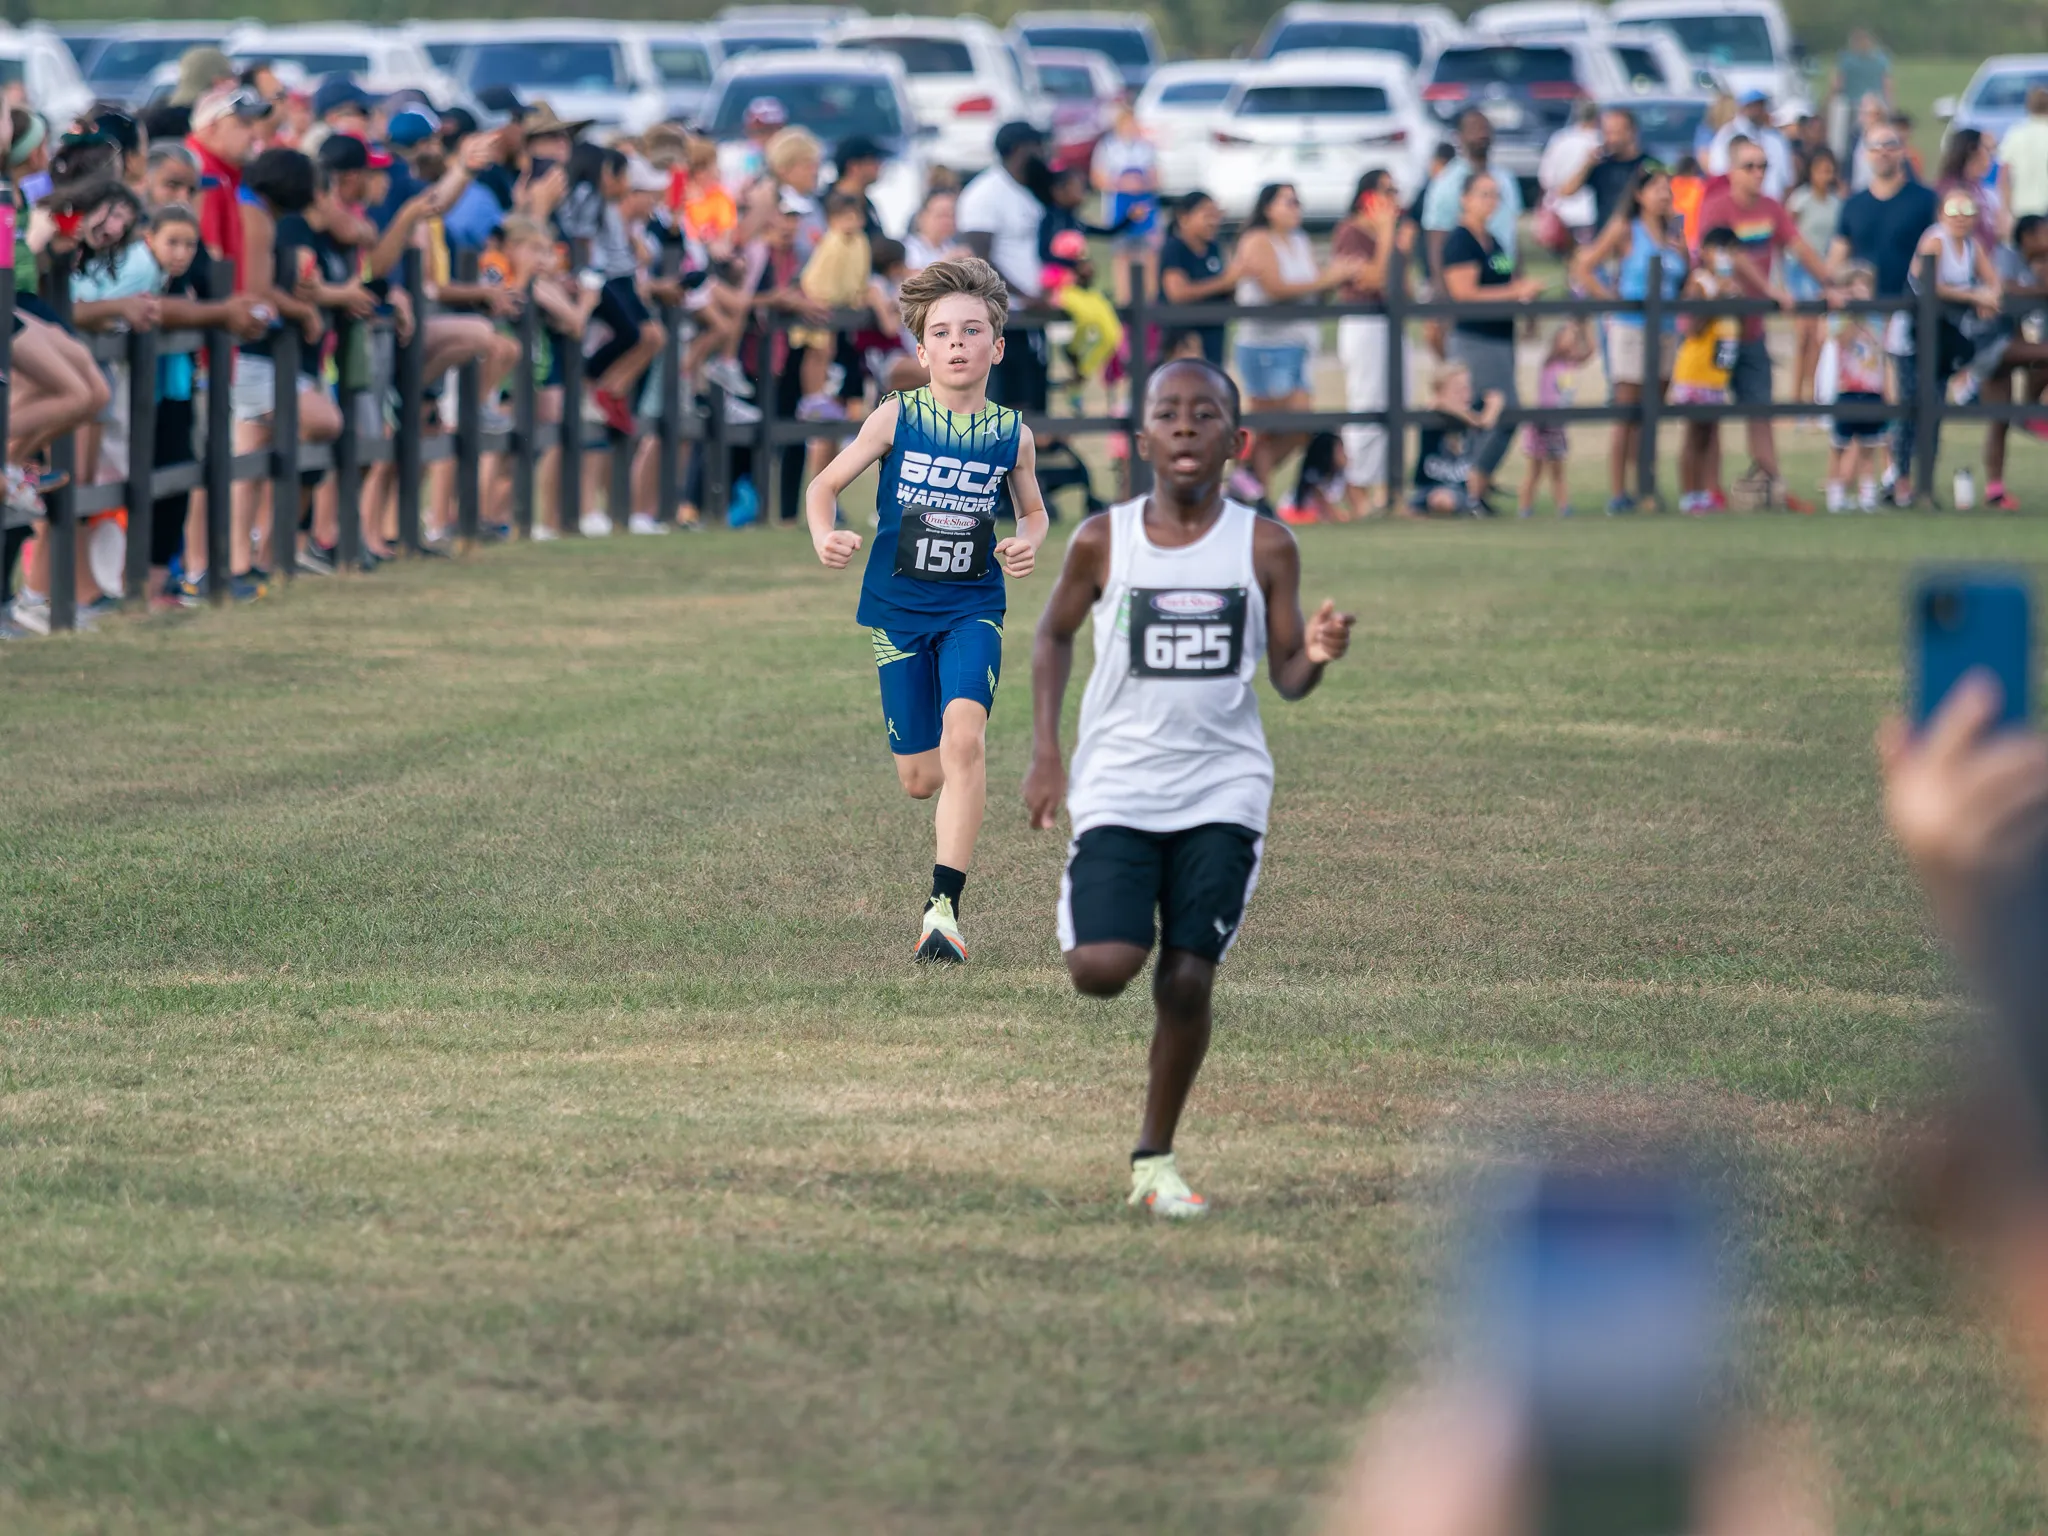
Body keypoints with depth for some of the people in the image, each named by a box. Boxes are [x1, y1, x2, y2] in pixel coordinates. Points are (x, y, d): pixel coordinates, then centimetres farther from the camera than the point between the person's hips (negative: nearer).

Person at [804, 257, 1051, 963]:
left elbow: (1033, 511, 15)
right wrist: (824, 537, -22)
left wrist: (1029, 544, -8)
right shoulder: (896, 418, -7)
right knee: (920, 780, 6)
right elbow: (825, 485, 0)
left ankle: (944, 907, -23)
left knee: (963, 735, -25)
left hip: (974, 607, -1)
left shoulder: (1011, 435, -2)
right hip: (898, 608, 1)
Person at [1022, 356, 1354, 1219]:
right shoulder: (1103, 543, -3)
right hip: (1119, 785, -1)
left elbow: (1286, 678, 3)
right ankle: (1088, 921, 24)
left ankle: (1154, 1160, 16)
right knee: (1103, 971, -15)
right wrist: (1044, 751, 4)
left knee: (1187, 981, -2)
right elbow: (1053, 637, 12)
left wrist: (1316, 656, -20)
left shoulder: (1264, 548, -1)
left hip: (1222, 791, 1)